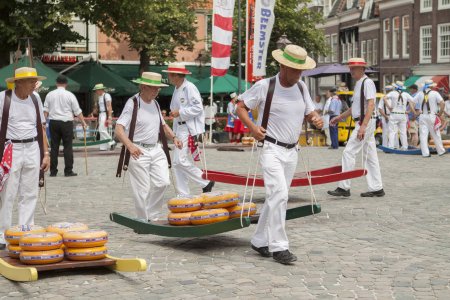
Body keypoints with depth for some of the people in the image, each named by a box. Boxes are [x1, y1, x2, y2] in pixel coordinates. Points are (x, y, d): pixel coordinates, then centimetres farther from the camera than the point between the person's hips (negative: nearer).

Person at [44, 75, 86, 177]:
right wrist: (83, 122, 8)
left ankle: (53, 171, 9)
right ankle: (68, 171, 0)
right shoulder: (69, 95, -1)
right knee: (68, 147, 1)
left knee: (54, 147, 6)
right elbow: (77, 111, 0)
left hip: (53, 122, 3)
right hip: (66, 122, -3)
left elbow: (45, 111, 5)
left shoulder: (50, 94, 6)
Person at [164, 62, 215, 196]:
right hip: (180, 128, 10)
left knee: (181, 160, -15)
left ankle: (206, 183, -3)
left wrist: (179, 113, -16)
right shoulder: (177, 89, 16)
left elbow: (198, 108, -18)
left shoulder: (189, 88, -13)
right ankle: (183, 194, 14)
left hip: (190, 129, -10)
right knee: (177, 162, 8)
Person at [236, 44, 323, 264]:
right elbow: (241, 106, -1)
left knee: (277, 198, 11)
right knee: (279, 194, -18)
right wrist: (252, 127, -17)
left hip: (291, 152, 7)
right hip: (271, 149, -6)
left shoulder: (301, 87, 8)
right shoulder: (264, 86, -9)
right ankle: (278, 246, -10)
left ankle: (259, 241, 24)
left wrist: (315, 119, -8)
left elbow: (310, 111, 16)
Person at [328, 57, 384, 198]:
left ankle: (344, 187, -5)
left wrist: (363, 126, -28)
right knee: (370, 156, 10)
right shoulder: (358, 84, 17)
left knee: (348, 153, -9)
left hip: (365, 122, -10)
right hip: (362, 123, 10)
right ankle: (376, 188, 14)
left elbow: (371, 105, -21)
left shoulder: (367, 83, -13)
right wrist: (340, 117, 22)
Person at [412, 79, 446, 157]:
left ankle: (425, 153, -2)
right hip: (432, 116, -2)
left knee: (423, 135, 2)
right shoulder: (435, 93, -3)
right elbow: (442, 103, -12)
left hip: (422, 116, 2)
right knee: (436, 135, 8)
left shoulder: (419, 94, 6)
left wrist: (415, 113, 7)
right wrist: (440, 114, -3)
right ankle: (441, 151, 18)